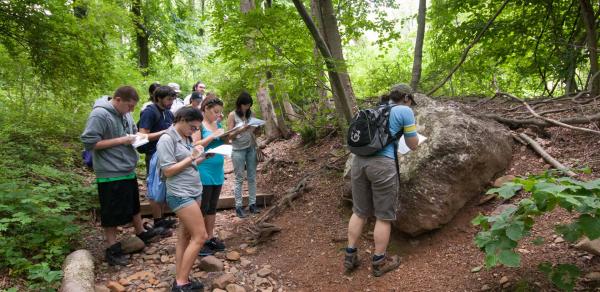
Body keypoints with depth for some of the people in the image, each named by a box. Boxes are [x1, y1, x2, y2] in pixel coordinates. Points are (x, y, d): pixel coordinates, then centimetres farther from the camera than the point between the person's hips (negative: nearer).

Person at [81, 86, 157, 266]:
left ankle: (141, 233, 41)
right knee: (112, 212, 4)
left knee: (133, 204, 23)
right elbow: (89, 142, -23)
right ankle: (112, 249, 18)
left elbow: (133, 130, 22)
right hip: (111, 174, -8)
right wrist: (120, 140, -23)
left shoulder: (124, 113, 5)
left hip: (128, 170, 8)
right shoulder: (99, 115, -20)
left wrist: (136, 136, -2)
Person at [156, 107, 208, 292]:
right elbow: (168, 171, -17)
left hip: (194, 191, 9)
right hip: (180, 195, -9)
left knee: (185, 235, 10)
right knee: (200, 236, -8)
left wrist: (203, 157, 3)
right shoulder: (167, 140, -14)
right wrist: (191, 157, -18)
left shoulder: (185, 138, 10)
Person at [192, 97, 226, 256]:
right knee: (202, 208, 0)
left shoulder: (217, 124, 12)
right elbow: (194, 146, -20)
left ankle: (210, 237, 26)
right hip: (203, 173, -7)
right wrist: (213, 136, -22)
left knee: (212, 207, 15)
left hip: (218, 172, 8)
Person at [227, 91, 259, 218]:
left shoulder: (250, 114, 7)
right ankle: (238, 206, 6)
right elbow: (230, 135, -8)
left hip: (251, 148, 4)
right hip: (238, 150, -4)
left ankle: (252, 204, 12)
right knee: (239, 179, 0)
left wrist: (253, 129, -6)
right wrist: (242, 129, -22)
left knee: (252, 177, 5)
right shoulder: (232, 115, -5)